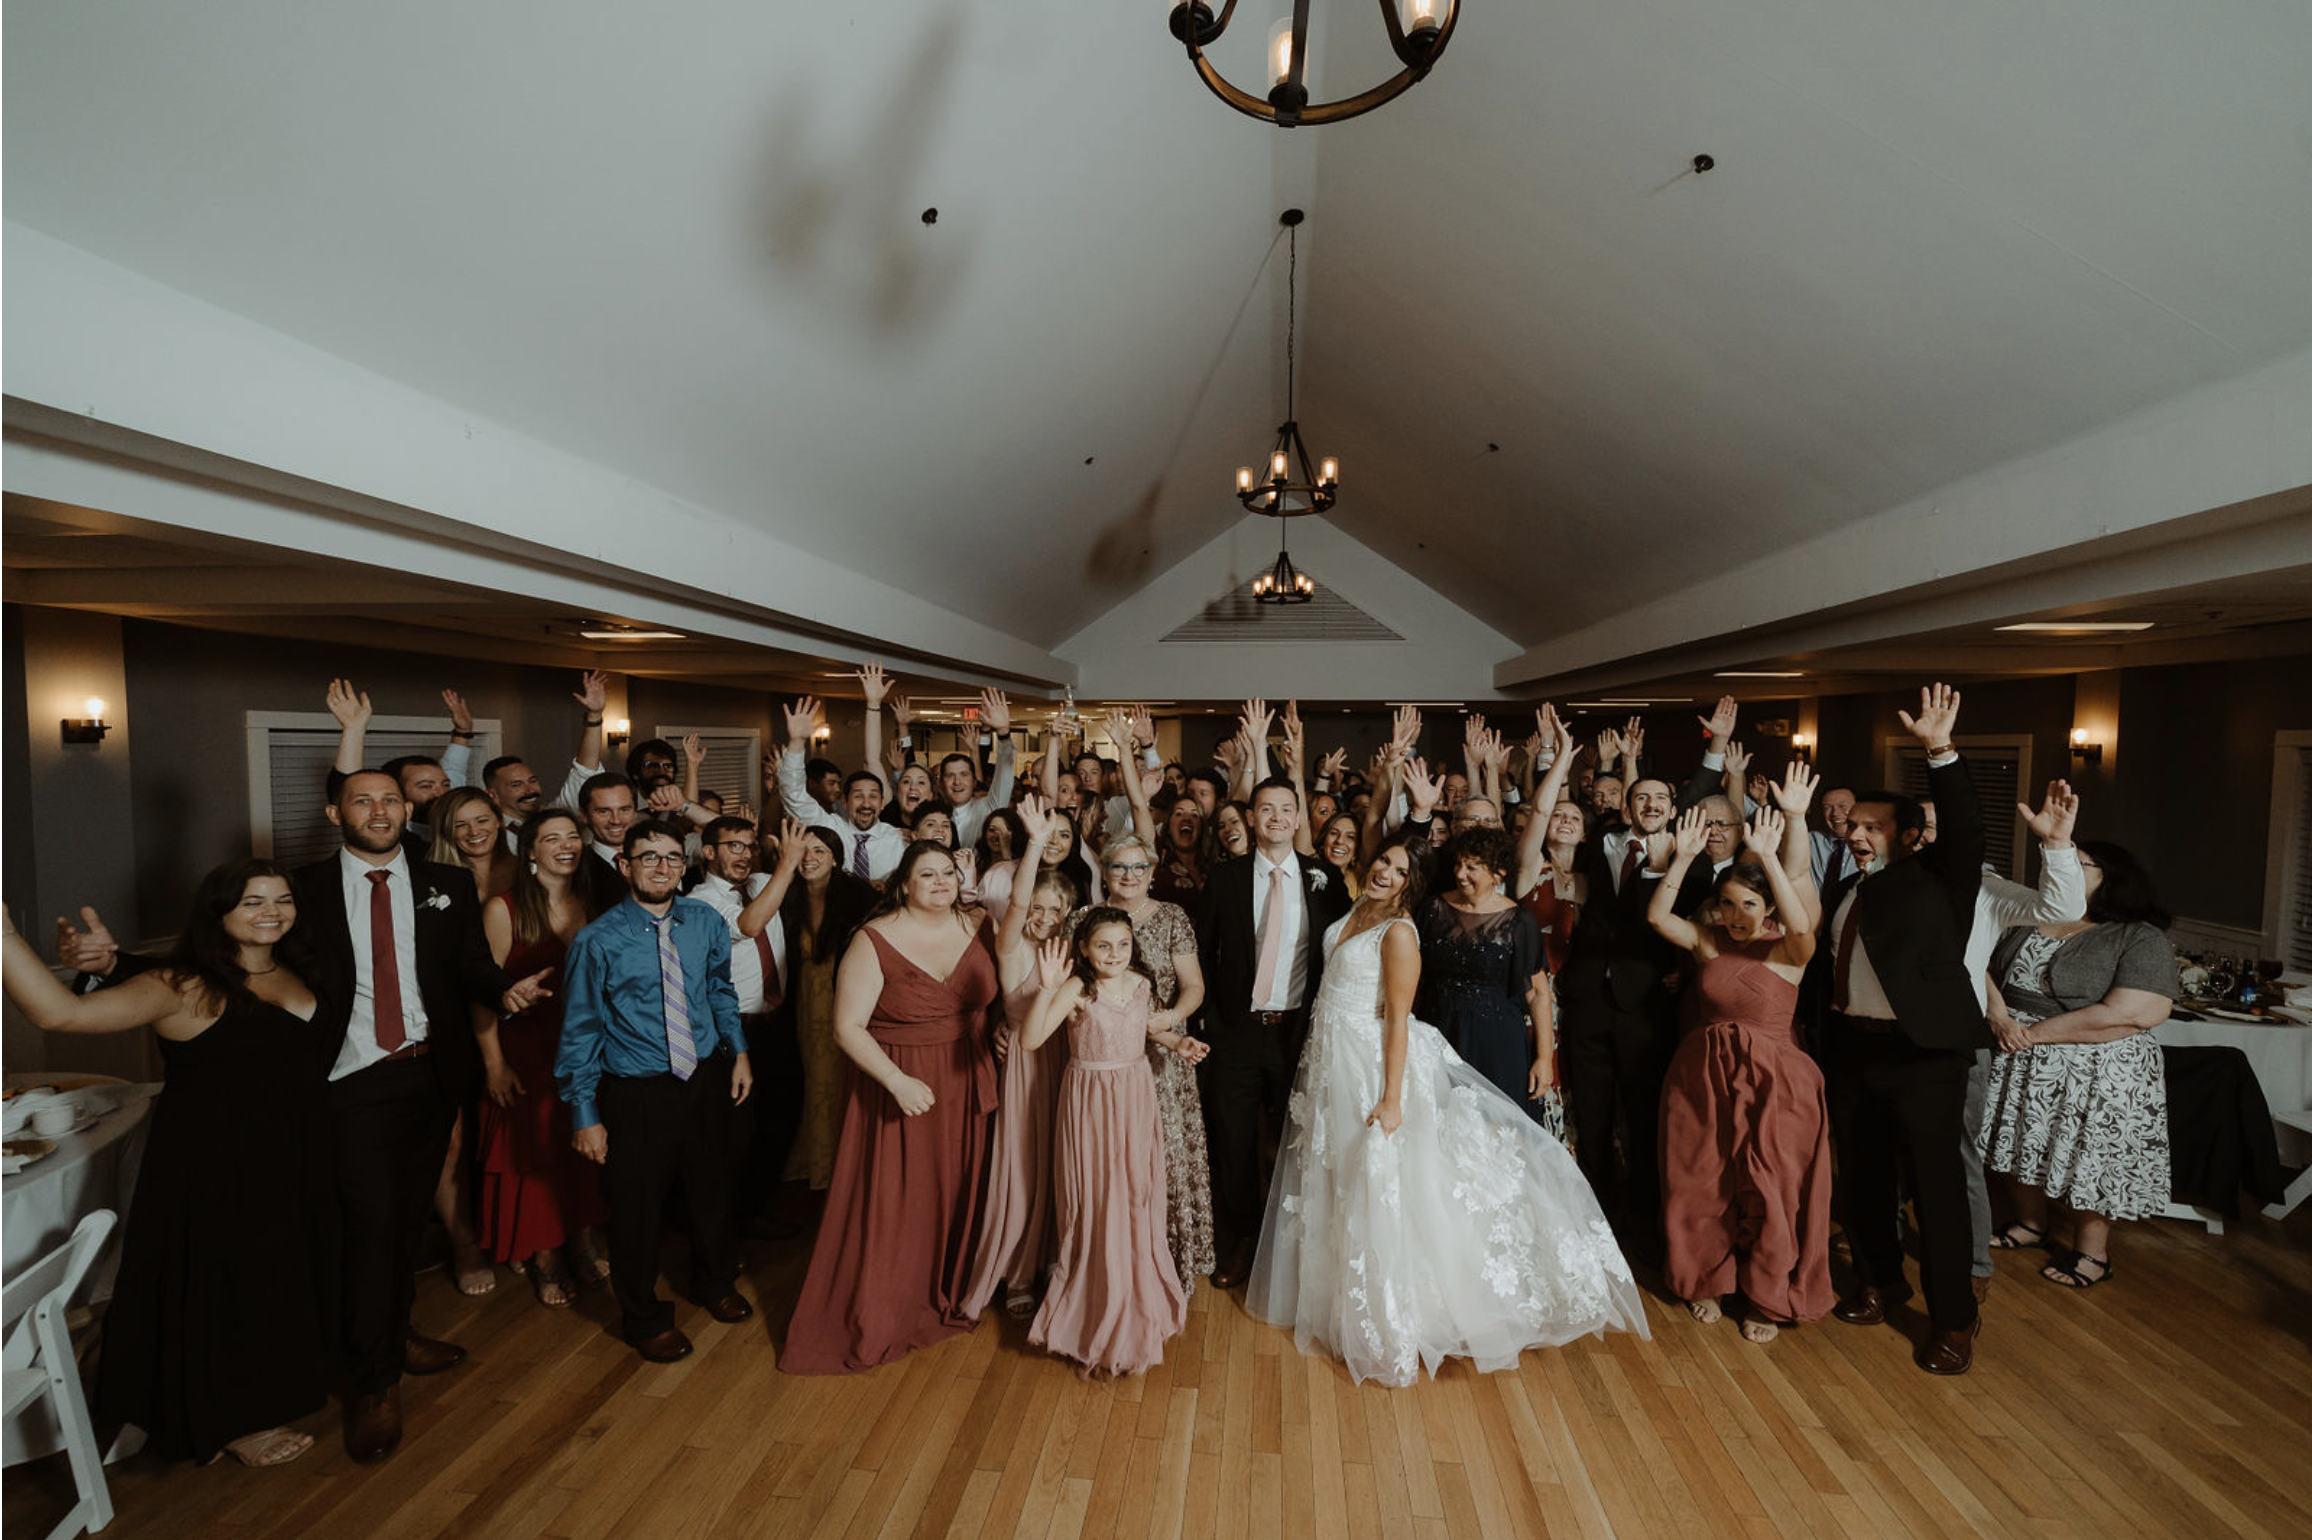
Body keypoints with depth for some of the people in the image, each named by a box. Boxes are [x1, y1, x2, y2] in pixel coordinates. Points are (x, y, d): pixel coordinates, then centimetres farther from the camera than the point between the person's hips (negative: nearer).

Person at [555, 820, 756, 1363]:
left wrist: (738, 1052, 8)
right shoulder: (597, 941, -16)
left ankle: (715, 1282, 52)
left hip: (706, 1078, 4)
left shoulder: (705, 922, -3)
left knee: (711, 1188, 23)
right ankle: (644, 1318, 41)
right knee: (637, 1207, 13)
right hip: (636, 1092, -4)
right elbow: (580, 1030, -10)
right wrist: (585, 1115, -9)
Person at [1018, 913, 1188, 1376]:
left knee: (1137, 1207, 13)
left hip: (1135, 1100, 4)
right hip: (1090, 1105, -4)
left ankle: (1135, 1317, 36)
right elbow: (1029, 1041, -28)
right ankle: (1097, 1319, 29)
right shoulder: (1076, 990, -17)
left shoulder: (1141, 985, -1)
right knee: (1095, 1211, 7)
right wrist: (1048, 988, -38)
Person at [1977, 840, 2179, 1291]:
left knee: (2091, 1159, 7)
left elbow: (2133, 1014, -21)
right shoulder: (2028, 923, 7)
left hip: (2097, 1075, -5)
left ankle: (2092, 1252, 26)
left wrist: (2034, 1032, -19)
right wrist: (1997, 1014, -13)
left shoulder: (2140, 939, -11)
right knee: (2025, 1145, 17)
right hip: (2020, 1067, 6)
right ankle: (2031, 1224, 36)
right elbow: (1986, 970, 8)